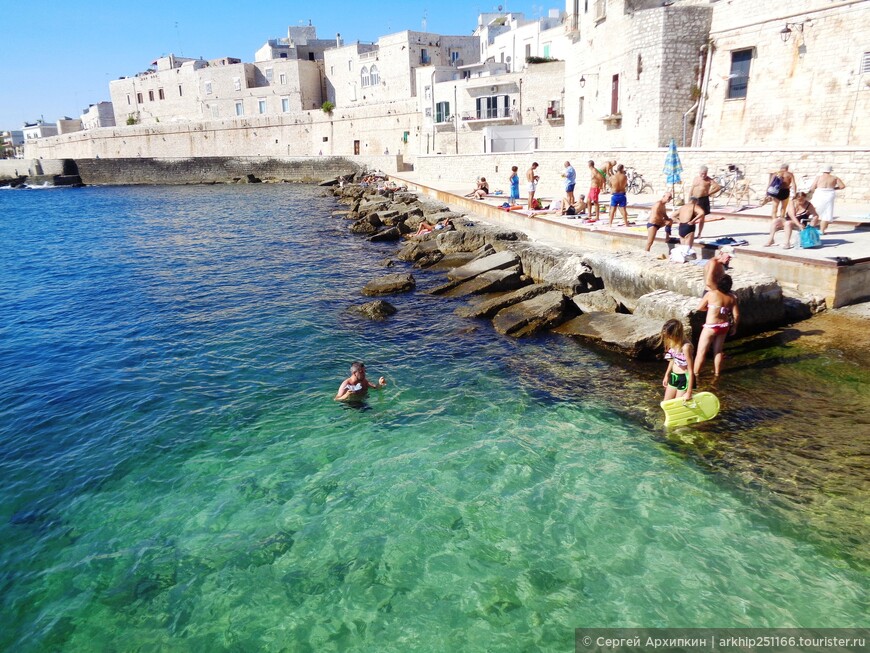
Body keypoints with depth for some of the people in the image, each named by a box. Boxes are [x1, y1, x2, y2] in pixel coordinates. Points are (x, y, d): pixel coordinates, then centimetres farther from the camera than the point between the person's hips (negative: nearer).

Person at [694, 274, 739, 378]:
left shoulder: (711, 293, -14)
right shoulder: (732, 297, -2)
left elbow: (699, 307, -6)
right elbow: (736, 315, 2)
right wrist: (734, 327, 16)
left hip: (711, 327, -5)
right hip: (724, 326, 5)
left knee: (701, 351, 5)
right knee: (718, 350, 20)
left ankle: (695, 373, 10)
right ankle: (717, 371, 30)